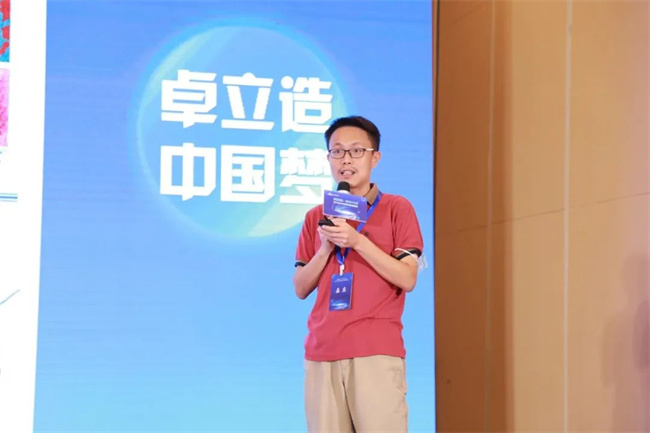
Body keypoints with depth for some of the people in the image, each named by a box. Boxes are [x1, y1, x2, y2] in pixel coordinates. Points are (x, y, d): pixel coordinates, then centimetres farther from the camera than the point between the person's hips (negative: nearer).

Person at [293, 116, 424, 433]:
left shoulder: (396, 208, 5)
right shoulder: (316, 217, 17)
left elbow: (407, 279, -4)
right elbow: (301, 288, 14)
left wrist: (357, 240, -12)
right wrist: (325, 249, -3)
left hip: (377, 351, -3)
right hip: (322, 352, 4)